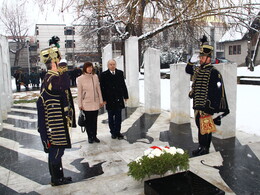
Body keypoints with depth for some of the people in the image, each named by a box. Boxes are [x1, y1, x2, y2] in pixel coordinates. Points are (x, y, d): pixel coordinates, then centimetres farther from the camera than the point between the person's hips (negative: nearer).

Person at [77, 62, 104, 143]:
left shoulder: (95, 77, 4)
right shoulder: (80, 79, -4)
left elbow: (98, 89, 8)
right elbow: (79, 93, -2)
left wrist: (101, 100, 8)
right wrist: (80, 104, -3)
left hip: (95, 103, 3)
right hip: (86, 103, -3)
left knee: (94, 120, 9)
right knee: (88, 121, 4)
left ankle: (94, 136, 20)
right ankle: (90, 137, 17)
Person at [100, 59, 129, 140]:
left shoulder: (120, 73, 6)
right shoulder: (103, 75, -3)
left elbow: (123, 85, 8)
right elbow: (102, 88, -4)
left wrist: (125, 96, 6)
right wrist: (103, 99, -8)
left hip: (119, 99, 2)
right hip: (109, 100, -2)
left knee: (118, 117, 6)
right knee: (111, 117, 9)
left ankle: (117, 132, 16)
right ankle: (113, 132, 22)